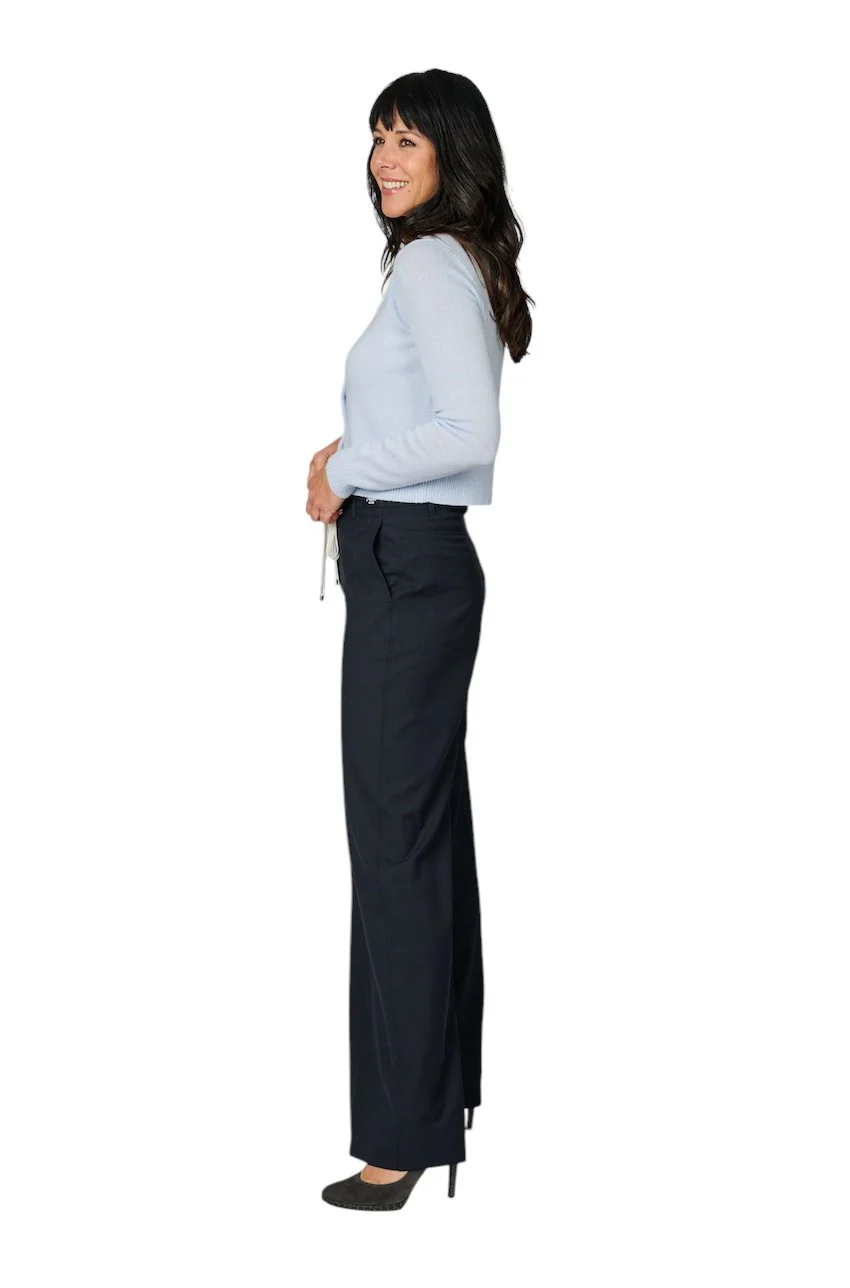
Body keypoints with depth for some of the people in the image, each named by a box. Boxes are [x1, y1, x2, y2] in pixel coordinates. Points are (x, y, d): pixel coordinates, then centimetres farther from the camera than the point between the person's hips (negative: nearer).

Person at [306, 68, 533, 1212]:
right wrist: (353, 456, 11)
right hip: (416, 566, 10)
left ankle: (402, 1138, -1)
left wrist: (347, 472, -12)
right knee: (430, 832, 16)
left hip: (409, 568, -10)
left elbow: (472, 433, -23)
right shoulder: (453, 263, 17)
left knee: (397, 842, -7)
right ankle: (448, 1085, 28)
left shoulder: (432, 264, -12)